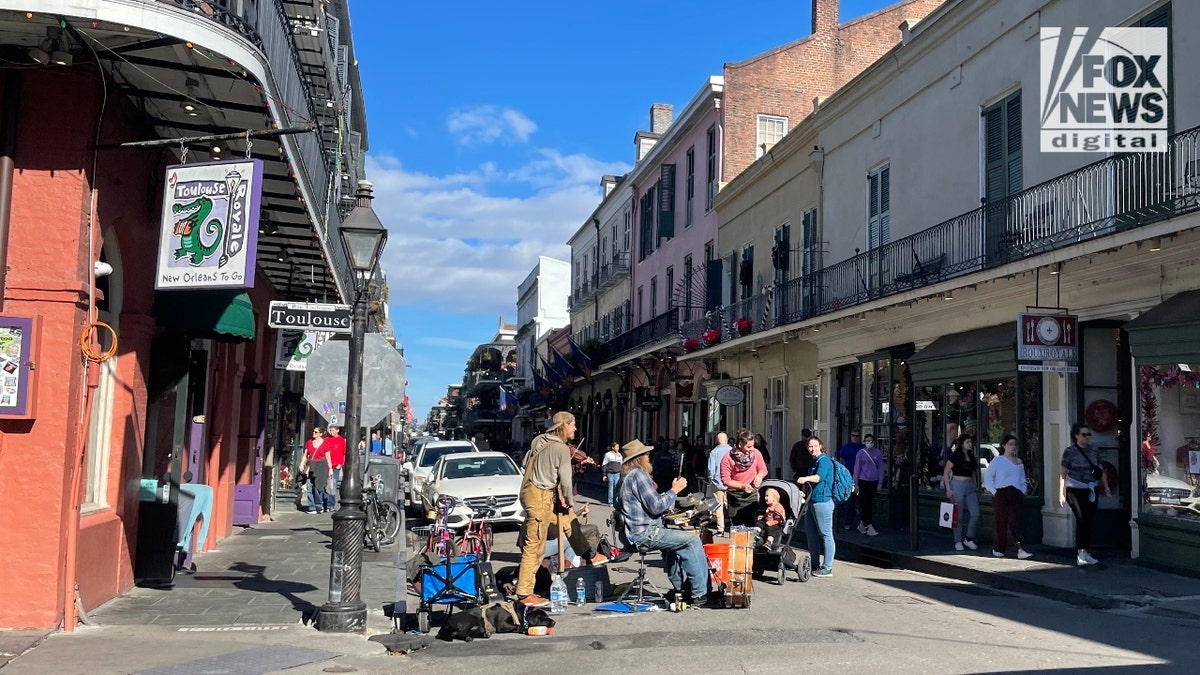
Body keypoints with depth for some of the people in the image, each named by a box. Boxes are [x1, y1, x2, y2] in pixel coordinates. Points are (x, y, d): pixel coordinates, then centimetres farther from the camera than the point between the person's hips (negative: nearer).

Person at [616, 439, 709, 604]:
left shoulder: (627, 476, 17)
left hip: (635, 533, 11)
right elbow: (656, 507, -20)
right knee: (693, 539, -12)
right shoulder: (638, 475, -15)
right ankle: (700, 593, -9)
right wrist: (674, 490, -9)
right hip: (644, 534, -11)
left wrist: (668, 493, 14)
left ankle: (681, 588, 33)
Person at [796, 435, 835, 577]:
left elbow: (819, 477, -28)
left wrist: (805, 479, -43)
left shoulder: (824, 460, -10)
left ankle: (827, 568, -2)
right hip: (811, 501, 10)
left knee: (826, 534, -5)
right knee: (810, 533, 14)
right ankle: (815, 564, 23)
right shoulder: (813, 462, 19)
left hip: (822, 501, -10)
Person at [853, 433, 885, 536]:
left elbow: (880, 468, 8)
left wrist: (880, 483, 5)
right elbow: (857, 468, 2)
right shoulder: (861, 453, -1)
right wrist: (855, 483, 1)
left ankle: (862, 524, 21)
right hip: (863, 481, -3)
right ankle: (870, 527, -7)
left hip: (873, 481, 3)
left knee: (869, 503, 8)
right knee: (866, 503, -8)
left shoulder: (878, 453, 4)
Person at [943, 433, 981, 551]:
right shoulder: (955, 456, -7)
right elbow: (946, 473, -7)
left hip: (970, 486, 6)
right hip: (958, 485, -6)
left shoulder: (971, 457, 12)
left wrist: (975, 486, 16)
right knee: (959, 516, 0)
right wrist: (948, 489, -13)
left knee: (975, 513, -3)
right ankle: (958, 541, 11)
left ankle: (968, 539, 12)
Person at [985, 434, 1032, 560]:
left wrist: (1023, 492, 8)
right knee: (1001, 522, 0)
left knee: (1015, 521, -8)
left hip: (1015, 495, 3)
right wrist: (994, 492, -9)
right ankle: (997, 549, 14)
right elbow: (987, 478, 1)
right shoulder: (997, 460, 3)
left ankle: (1020, 550, -17)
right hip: (1001, 494, -3)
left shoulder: (1019, 462, 17)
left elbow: (1023, 480, 23)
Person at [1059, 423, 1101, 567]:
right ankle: (1080, 555, -10)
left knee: (1089, 522, 6)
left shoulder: (1094, 452, 10)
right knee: (1081, 521, -13)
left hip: (1091, 491, 5)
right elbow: (1063, 474, 0)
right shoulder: (1070, 451, -2)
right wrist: (1061, 494, -4)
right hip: (1075, 491, -5)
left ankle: (1085, 553, 16)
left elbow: (1101, 471, 17)